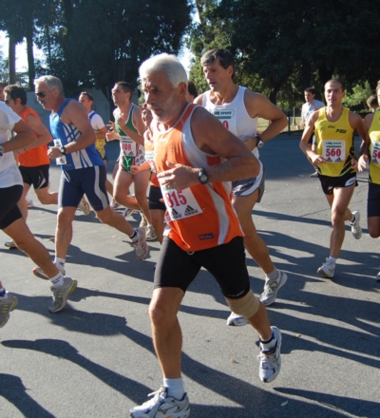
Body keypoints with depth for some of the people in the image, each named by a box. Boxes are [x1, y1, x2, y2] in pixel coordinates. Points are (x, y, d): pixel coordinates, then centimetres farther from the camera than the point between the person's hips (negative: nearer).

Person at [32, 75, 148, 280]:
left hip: (90, 169, -8)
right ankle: (58, 264, 4)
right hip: (69, 171, 8)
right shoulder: (53, 114, 14)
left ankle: (136, 236, 26)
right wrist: (56, 151, 12)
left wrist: (62, 151, -25)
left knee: (104, 215, 2)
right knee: (63, 216, 1)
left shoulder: (72, 107, -14)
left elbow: (90, 136, -25)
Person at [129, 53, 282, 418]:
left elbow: (250, 164, -27)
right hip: (179, 236, 6)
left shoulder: (198, 121, -20)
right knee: (160, 309, -5)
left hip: (218, 235, -6)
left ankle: (270, 340, 49)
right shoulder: (157, 125, 3)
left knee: (240, 302, 15)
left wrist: (198, 175, -36)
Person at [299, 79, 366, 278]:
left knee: (337, 217, -14)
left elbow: (366, 140, 2)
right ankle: (353, 217, 59)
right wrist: (312, 155, -18)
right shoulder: (316, 117, -8)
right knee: (338, 214, 22)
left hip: (346, 173, -3)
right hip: (325, 172, 3)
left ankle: (331, 262, -6)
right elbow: (303, 142, 2)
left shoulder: (352, 118, -13)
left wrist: (360, 157, -16)